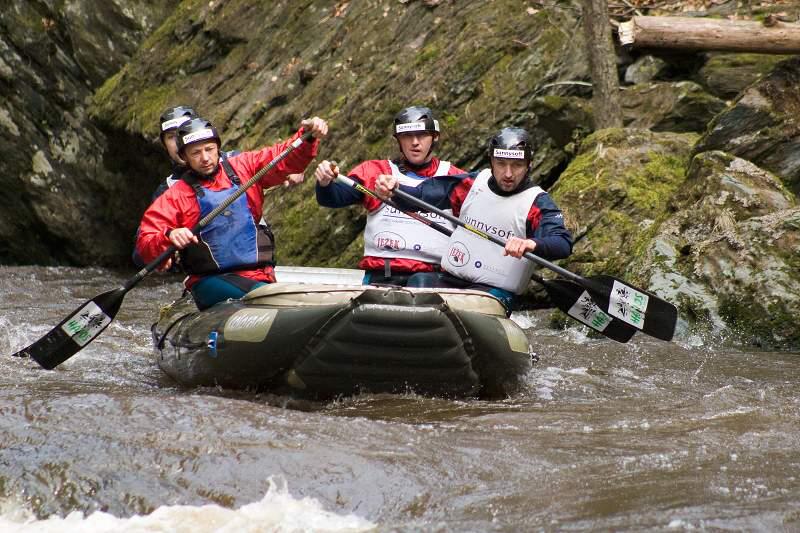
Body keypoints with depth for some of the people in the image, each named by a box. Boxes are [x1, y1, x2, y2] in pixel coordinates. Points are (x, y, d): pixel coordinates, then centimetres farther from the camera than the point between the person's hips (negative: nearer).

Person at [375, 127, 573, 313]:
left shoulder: (537, 203, -3)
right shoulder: (472, 184, 9)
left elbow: (563, 243, -19)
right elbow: (420, 195, 8)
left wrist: (532, 244, -41)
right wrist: (393, 189, -14)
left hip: (495, 291, -4)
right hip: (449, 280, 4)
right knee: (419, 281, -24)